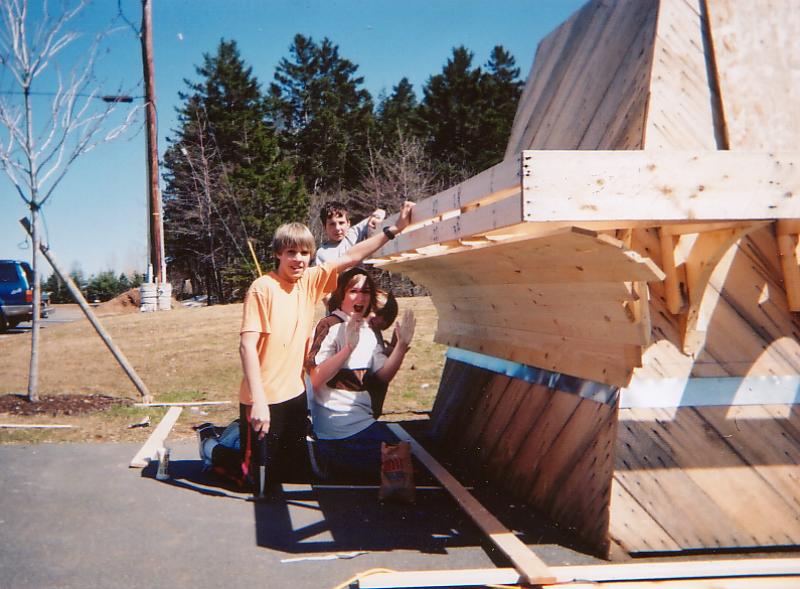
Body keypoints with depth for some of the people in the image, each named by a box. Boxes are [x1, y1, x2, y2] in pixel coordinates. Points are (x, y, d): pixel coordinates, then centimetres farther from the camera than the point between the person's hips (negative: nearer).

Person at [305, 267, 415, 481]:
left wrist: (402, 346, -7)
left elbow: (383, 375, 5)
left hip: (363, 418, 8)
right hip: (337, 426, -8)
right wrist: (348, 347, -33)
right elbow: (316, 380, -23)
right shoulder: (329, 327, -14)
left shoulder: (370, 331, 12)